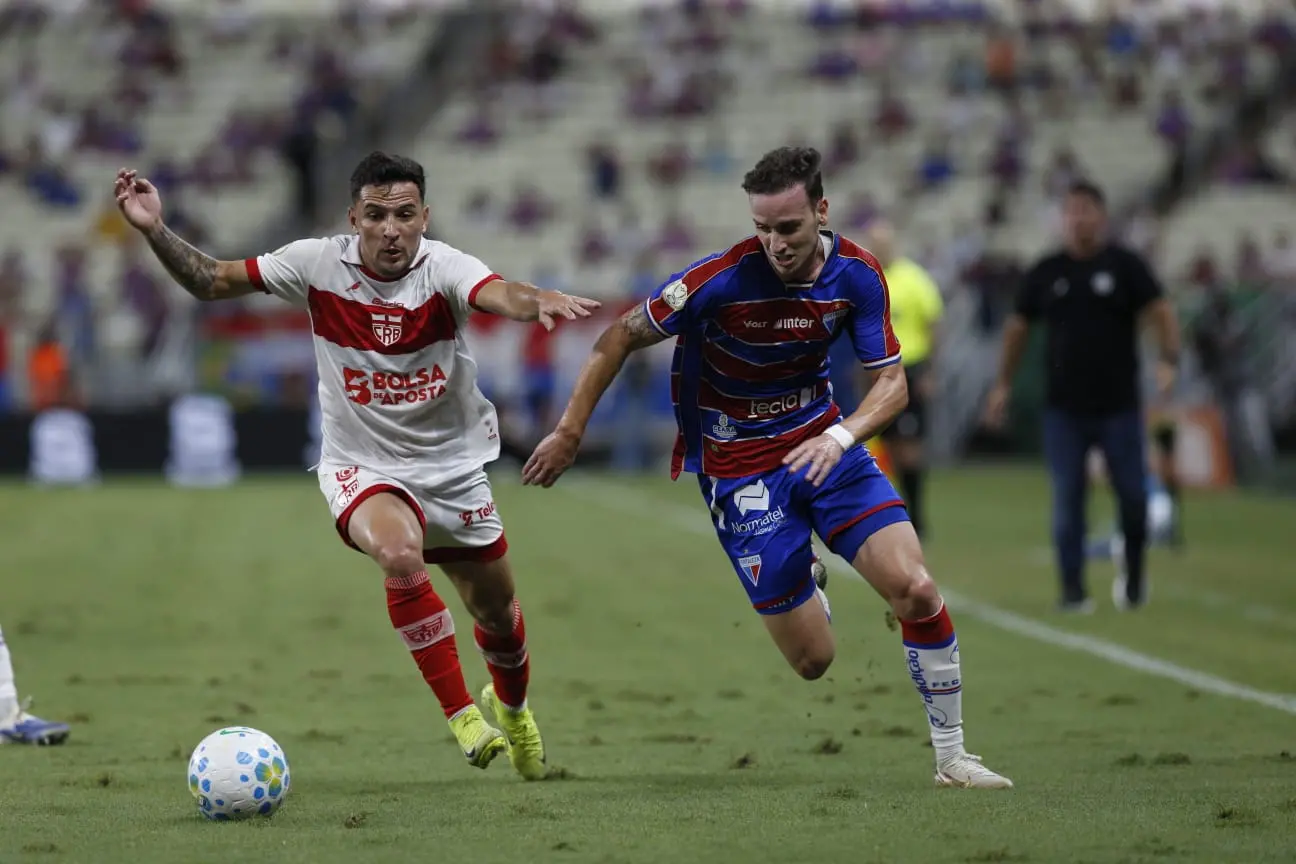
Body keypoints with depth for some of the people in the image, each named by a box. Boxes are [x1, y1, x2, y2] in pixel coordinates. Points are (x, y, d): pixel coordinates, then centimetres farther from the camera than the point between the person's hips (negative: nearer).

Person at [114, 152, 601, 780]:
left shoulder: (443, 267, -16)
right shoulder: (318, 264, -11)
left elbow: (499, 295, -38)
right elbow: (210, 282, -5)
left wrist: (540, 301, -61)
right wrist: (155, 231, -21)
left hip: (452, 465, 2)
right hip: (361, 467, -1)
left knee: (496, 610, 13)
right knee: (399, 553, -34)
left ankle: (511, 706, 49)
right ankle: (462, 716, -23)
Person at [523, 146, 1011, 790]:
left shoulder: (857, 275, -10)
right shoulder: (722, 279, -22)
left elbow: (891, 382, -6)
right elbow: (621, 337, -11)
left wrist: (841, 435, -25)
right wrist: (569, 432, -10)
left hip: (822, 443, 3)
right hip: (739, 468, -3)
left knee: (916, 590, -16)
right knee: (814, 659, -4)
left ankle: (951, 756, 2)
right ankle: (806, 591, 35)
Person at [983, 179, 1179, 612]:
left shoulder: (1125, 266, 0)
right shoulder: (1046, 273, 7)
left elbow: (1161, 312, -5)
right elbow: (1018, 327, 15)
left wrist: (1169, 361, -21)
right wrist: (1003, 385, 11)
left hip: (1119, 408, -1)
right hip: (1063, 410, 1)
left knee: (1132, 495, 1)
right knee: (1067, 500, -4)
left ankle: (1133, 571, 26)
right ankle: (1073, 588, 0)